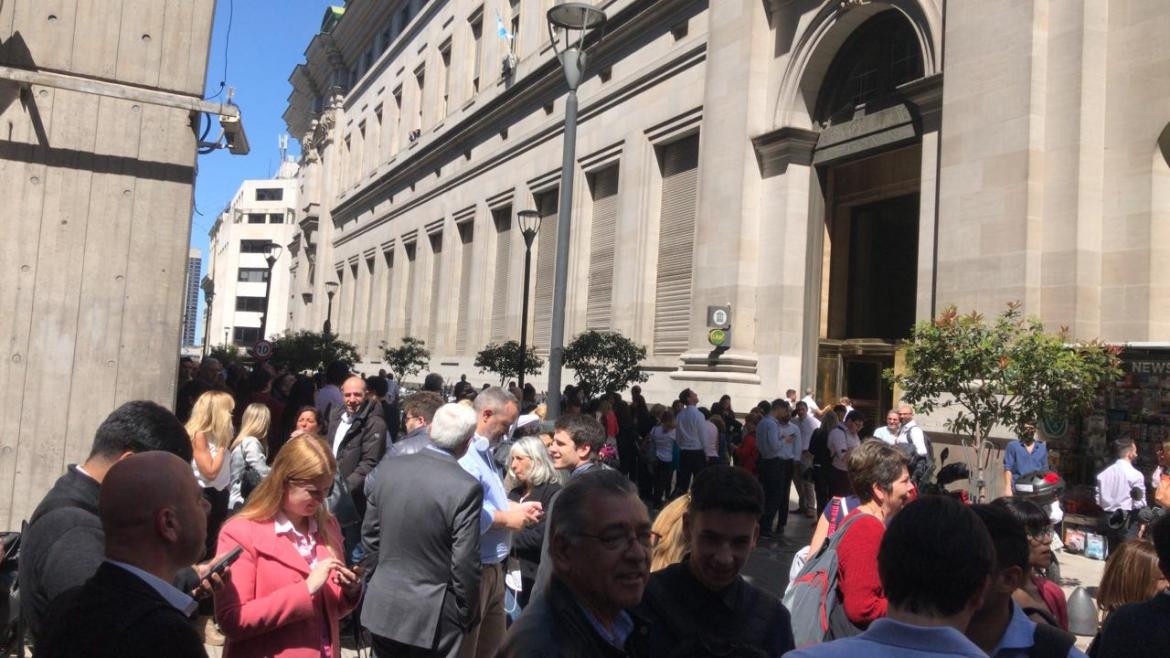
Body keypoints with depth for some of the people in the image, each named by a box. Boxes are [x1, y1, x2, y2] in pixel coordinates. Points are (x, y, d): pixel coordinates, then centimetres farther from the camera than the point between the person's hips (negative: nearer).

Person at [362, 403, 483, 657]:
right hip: (432, 615, -5)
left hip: (383, 606, 5)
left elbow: (369, 536, 6)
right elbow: (464, 564, -16)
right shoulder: (466, 488, -20)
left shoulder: (391, 467, -4)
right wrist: (465, 614, -1)